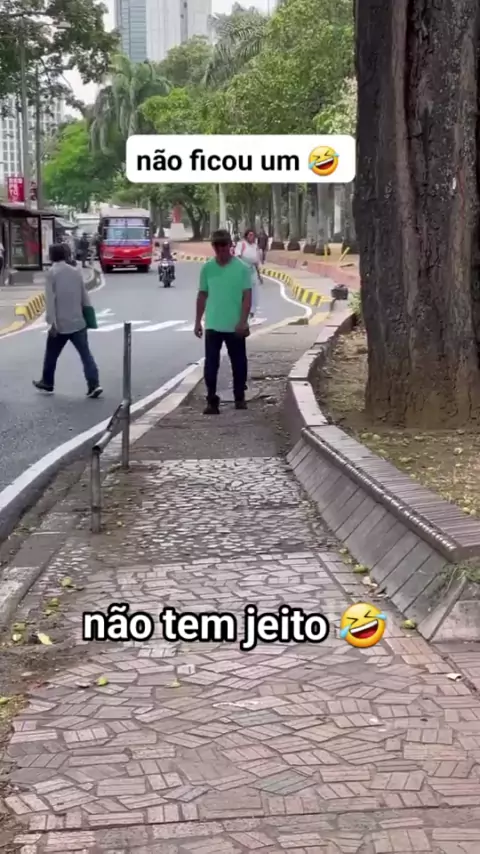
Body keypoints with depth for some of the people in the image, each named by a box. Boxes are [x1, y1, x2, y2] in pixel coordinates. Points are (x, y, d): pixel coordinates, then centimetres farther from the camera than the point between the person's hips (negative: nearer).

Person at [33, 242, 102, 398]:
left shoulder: (51, 273, -7)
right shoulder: (76, 271, 7)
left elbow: (50, 299, -13)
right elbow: (84, 296, 10)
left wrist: (52, 322, -14)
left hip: (60, 323, -3)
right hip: (78, 322, 3)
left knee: (51, 354, 15)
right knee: (85, 354, 0)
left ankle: (47, 383, 28)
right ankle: (94, 384, -11)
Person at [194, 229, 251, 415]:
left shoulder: (241, 268, -6)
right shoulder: (207, 268, 2)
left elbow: (247, 296, -7)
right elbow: (202, 296, 8)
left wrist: (243, 321, -15)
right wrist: (197, 321, 6)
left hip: (235, 326, -2)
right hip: (212, 325, 2)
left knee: (238, 363, 9)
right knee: (211, 364, -1)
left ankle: (240, 397, 25)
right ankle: (212, 401, 4)